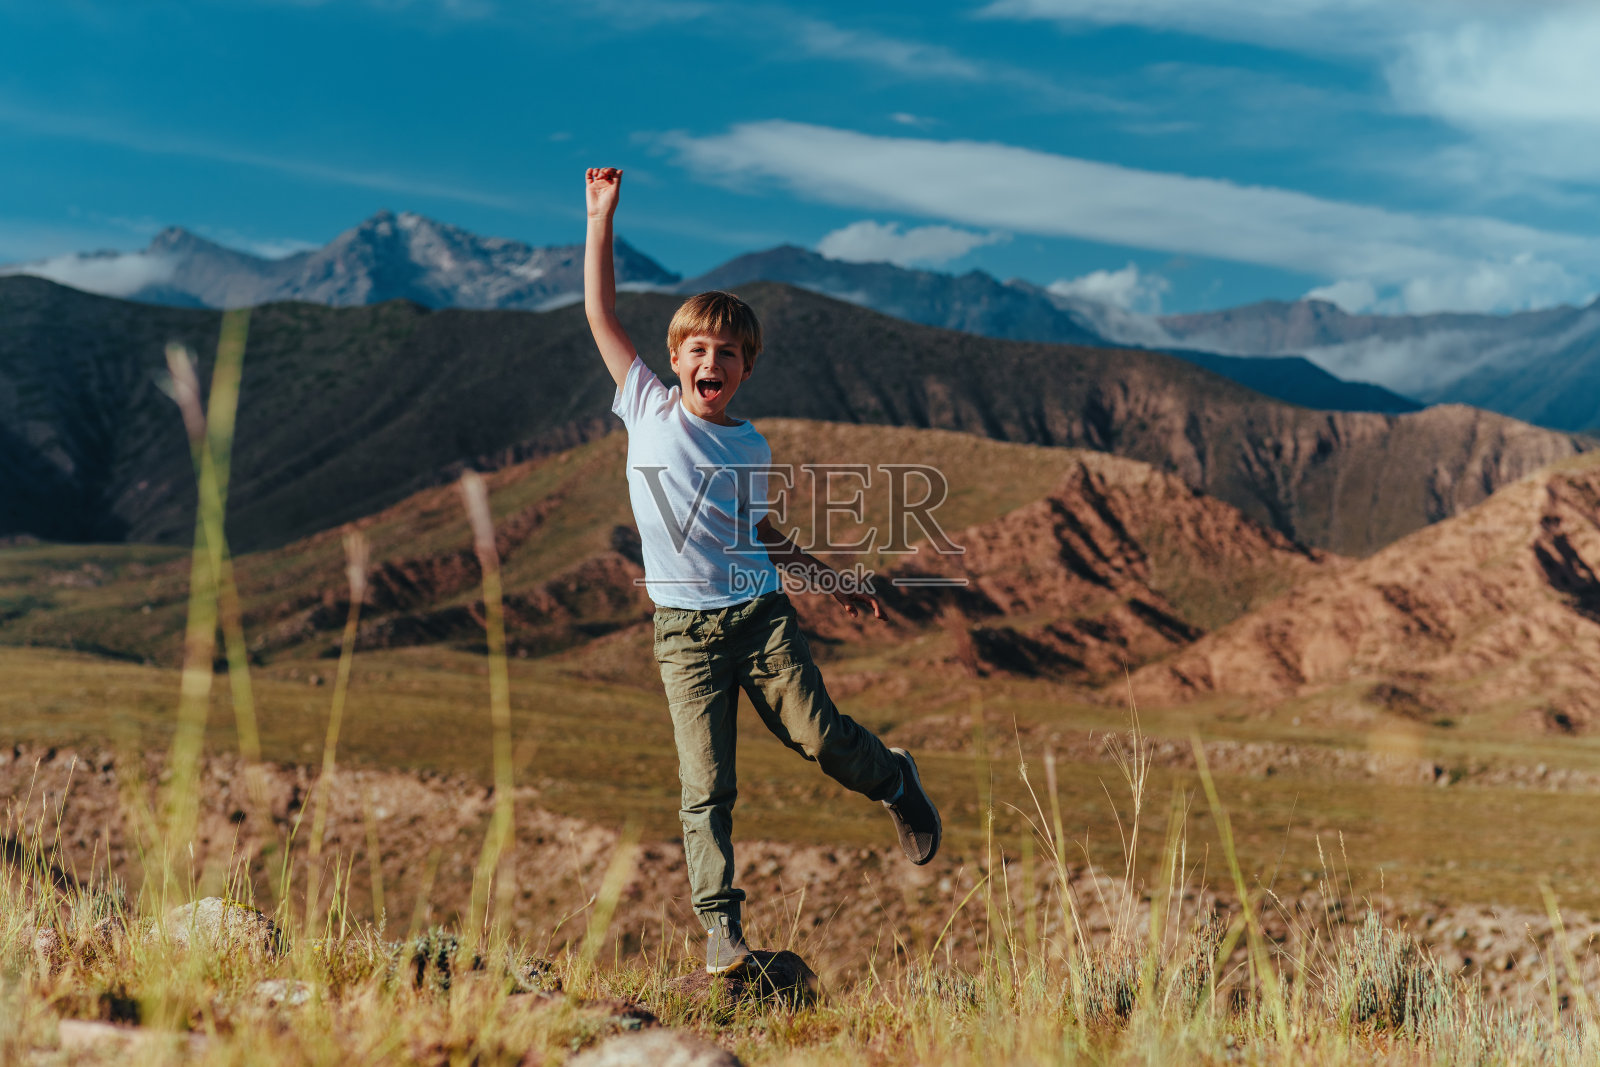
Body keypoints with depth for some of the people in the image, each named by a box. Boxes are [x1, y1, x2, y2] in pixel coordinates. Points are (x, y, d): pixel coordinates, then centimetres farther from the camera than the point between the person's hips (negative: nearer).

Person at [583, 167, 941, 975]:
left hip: (760, 612, 1)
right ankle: (719, 923, 2)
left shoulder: (749, 447, 9)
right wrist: (601, 218, 0)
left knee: (819, 738, -7)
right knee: (705, 787, -7)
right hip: (685, 628, -1)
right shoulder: (648, 409, 3)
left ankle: (896, 783, 25)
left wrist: (829, 578, 29)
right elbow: (600, 313, 2)